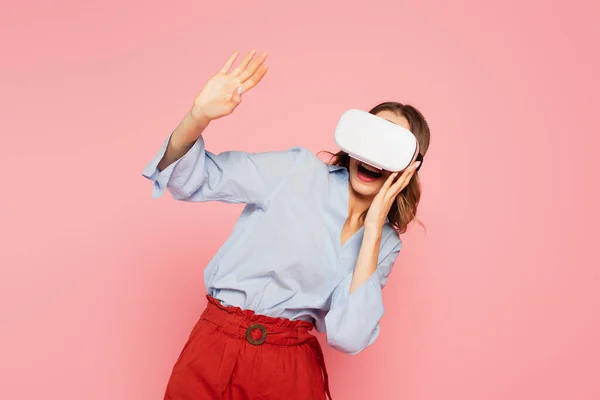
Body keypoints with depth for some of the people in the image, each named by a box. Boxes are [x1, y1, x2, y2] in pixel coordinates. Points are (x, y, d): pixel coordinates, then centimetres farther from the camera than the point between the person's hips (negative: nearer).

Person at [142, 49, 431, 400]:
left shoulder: (385, 244, 1)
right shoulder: (299, 170, -5)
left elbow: (350, 337, -12)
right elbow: (190, 180, -6)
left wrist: (373, 230, -15)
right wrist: (199, 116, -25)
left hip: (292, 367, 2)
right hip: (215, 348, -1)